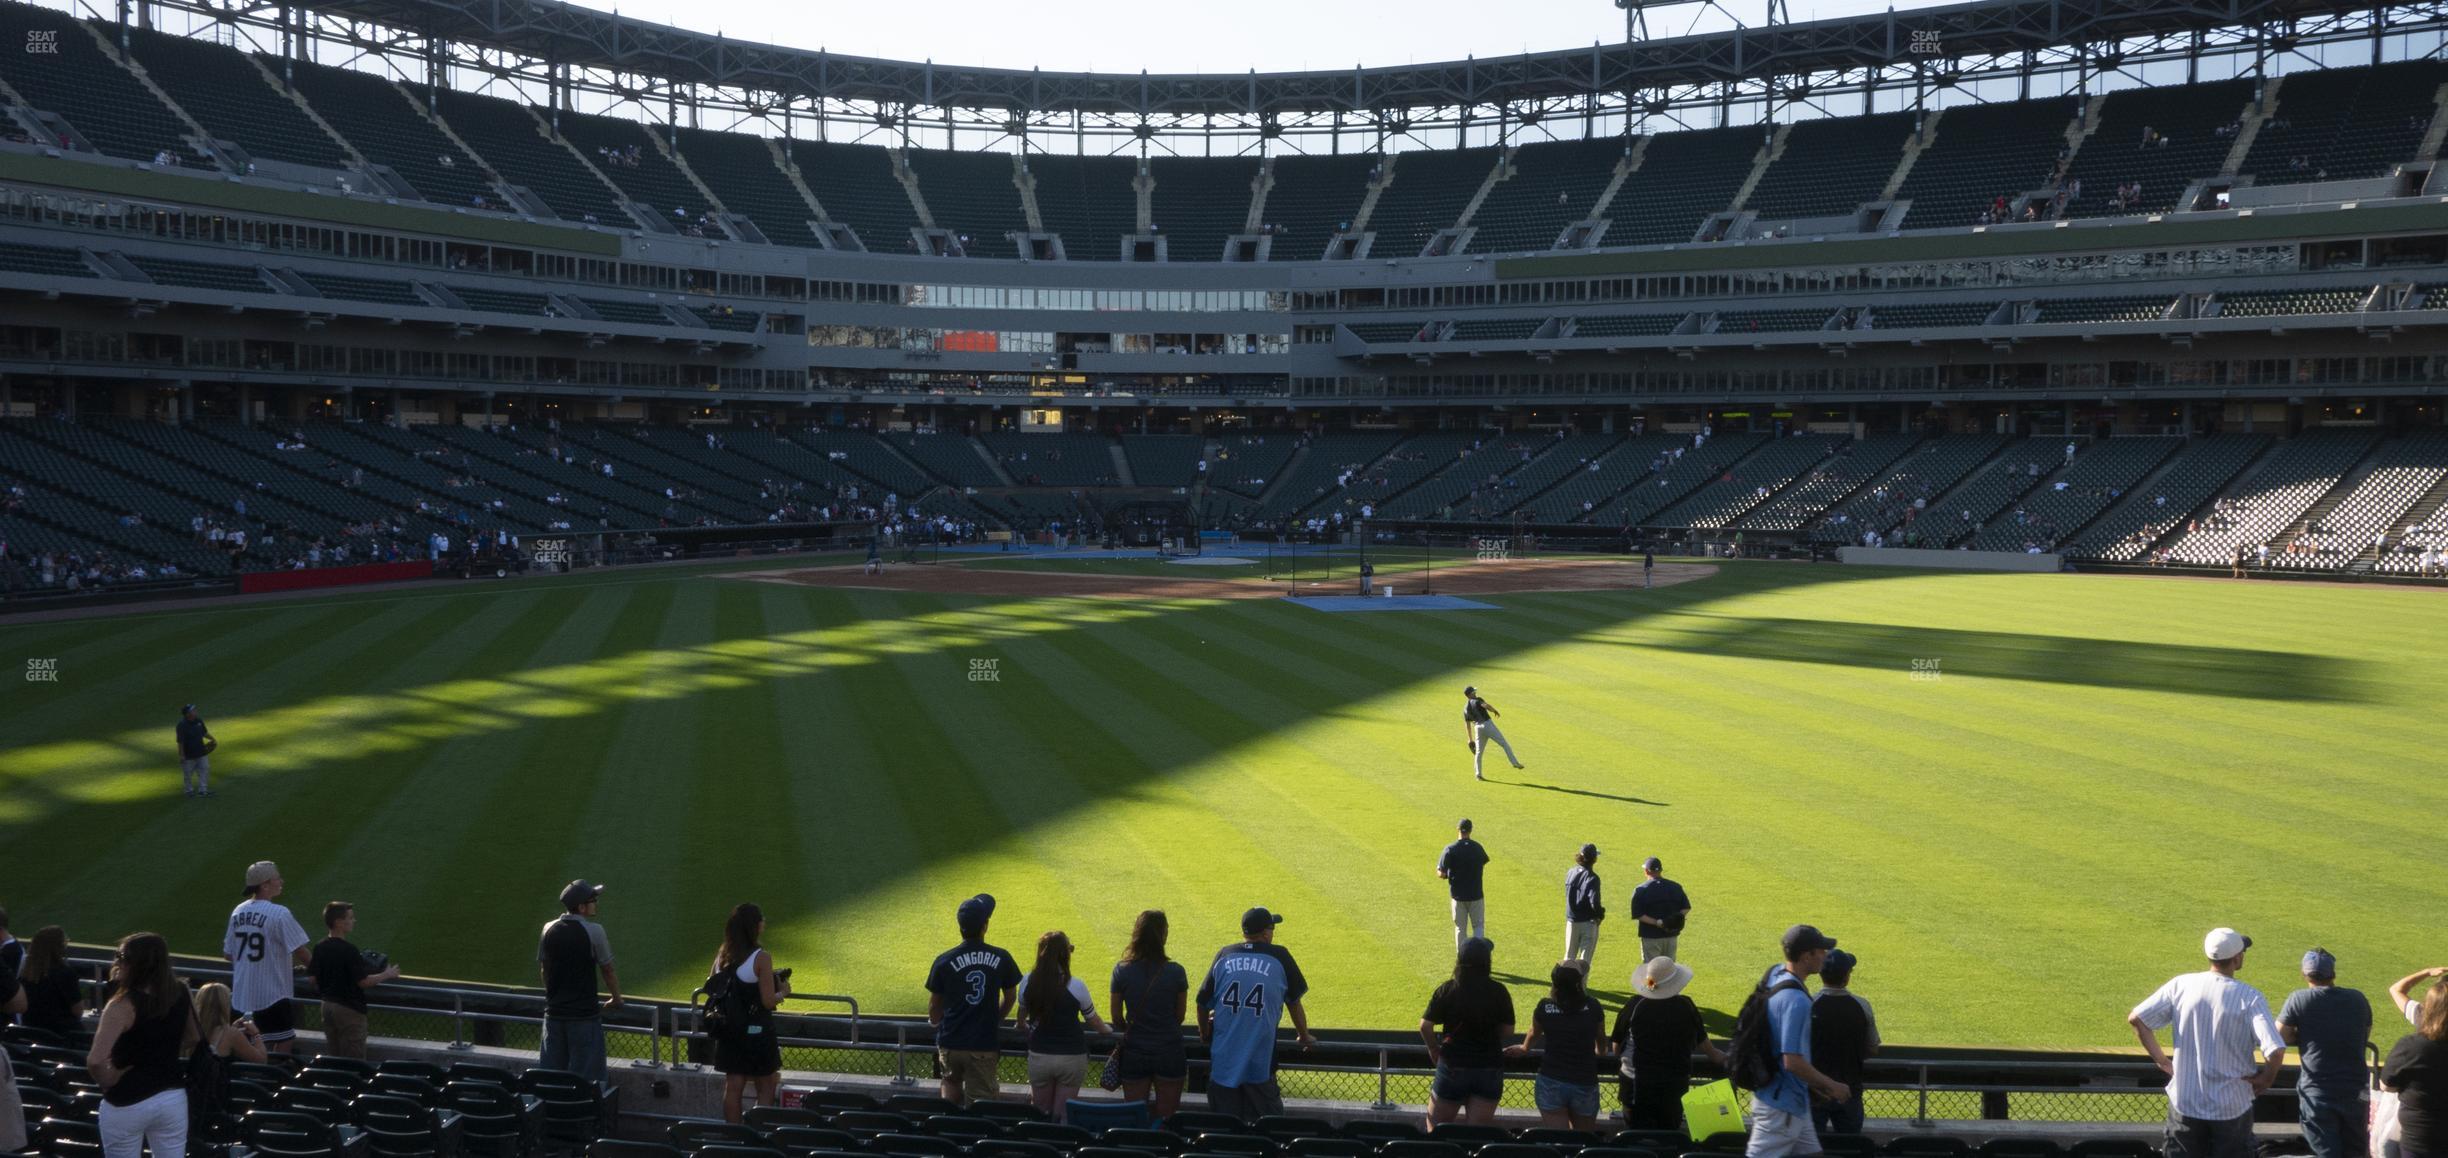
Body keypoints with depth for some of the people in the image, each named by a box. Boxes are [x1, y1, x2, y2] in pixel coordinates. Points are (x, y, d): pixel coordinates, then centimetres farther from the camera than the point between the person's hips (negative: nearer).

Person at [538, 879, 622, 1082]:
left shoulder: (549, 929, 3)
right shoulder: (593, 931, -12)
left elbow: (542, 968, 12)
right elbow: (607, 970, -4)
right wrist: (616, 999, 11)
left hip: (554, 1012, 5)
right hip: (584, 1014, -5)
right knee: (586, 1075, 1)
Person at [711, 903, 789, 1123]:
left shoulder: (722, 955, 2)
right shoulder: (761, 958, -16)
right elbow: (769, 1001, -17)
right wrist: (783, 992, 3)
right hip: (756, 1030, -6)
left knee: (733, 1086, 12)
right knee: (766, 1088, 8)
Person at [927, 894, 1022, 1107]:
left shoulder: (944, 961, -8)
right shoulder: (1001, 959, -5)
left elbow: (934, 1008, 2)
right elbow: (1010, 997, 9)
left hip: (951, 1043, 0)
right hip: (985, 1045, 0)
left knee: (952, 1082, 27)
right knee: (981, 1103, 7)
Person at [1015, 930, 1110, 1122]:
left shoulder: (1028, 982, -5)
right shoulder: (1076, 986, -13)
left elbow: (1021, 1018, 13)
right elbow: (1093, 1020, 2)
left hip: (1038, 1056, 2)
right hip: (1072, 1057, -2)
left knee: (1040, 1115, 15)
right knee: (1063, 1117, 7)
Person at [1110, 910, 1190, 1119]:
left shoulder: (1122, 970, -9)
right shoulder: (1175, 972, -13)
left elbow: (1117, 1017, 0)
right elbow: (1180, 1015, -1)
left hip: (1134, 1054, 1)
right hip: (1169, 1053, -1)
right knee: (1167, 1119, 11)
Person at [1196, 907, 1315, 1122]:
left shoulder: (1224, 955, 6)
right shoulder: (1279, 956, 0)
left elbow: (1203, 1002, 10)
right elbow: (1294, 1001, 9)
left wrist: (1204, 1033, 29)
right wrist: (1304, 1037, 25)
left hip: (1223, 1062, 2)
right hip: (1260, 1062, -2)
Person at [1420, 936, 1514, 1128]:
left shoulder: (1447, 989, -8)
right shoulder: (1499, 992, -6)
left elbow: (1425, 1026, -9)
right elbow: (1508, 1031, -2)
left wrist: (1434, 1050, 7)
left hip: (1453, 1067, -1)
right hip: (1490, 1067, 1)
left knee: (1436, 1128, 14)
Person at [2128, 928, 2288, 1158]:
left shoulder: (2181, 985, -5)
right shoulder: (2250, 998, -14)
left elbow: (2136, 1018, -4)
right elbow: (2276, 1050, -24)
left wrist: (2161, 1060, 5)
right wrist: (2267, 1078, -4)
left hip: (2184, 1102, 2)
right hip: (2232, 1106, -2)